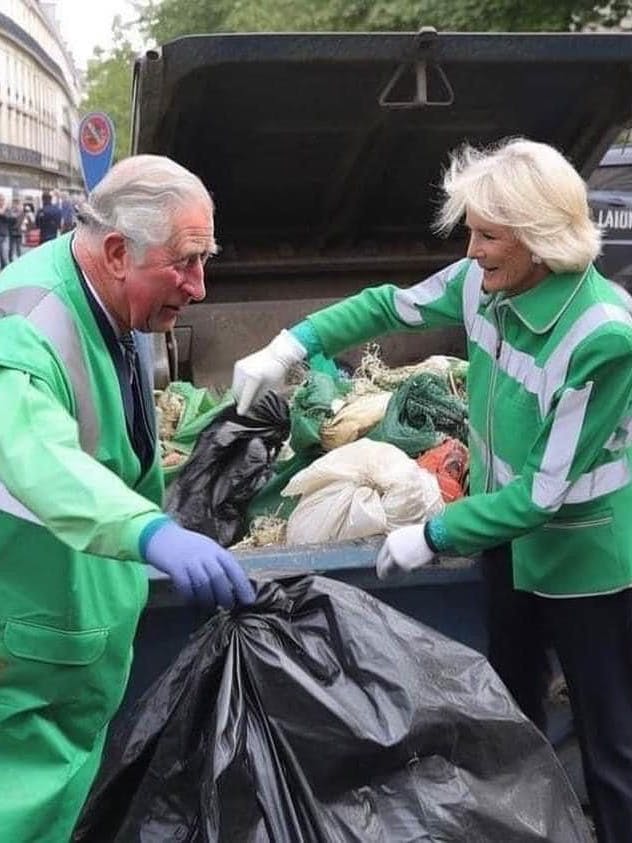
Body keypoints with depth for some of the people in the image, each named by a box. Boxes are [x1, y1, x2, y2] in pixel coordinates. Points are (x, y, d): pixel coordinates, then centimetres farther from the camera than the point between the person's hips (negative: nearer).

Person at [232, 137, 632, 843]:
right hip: (511, 534, 8)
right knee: (511, 706, 24)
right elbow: (392, 305, 7)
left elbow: (547, 490, -28)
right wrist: (289, 346, -4)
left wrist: (434, 536, -21)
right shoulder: (484, 282, -10)